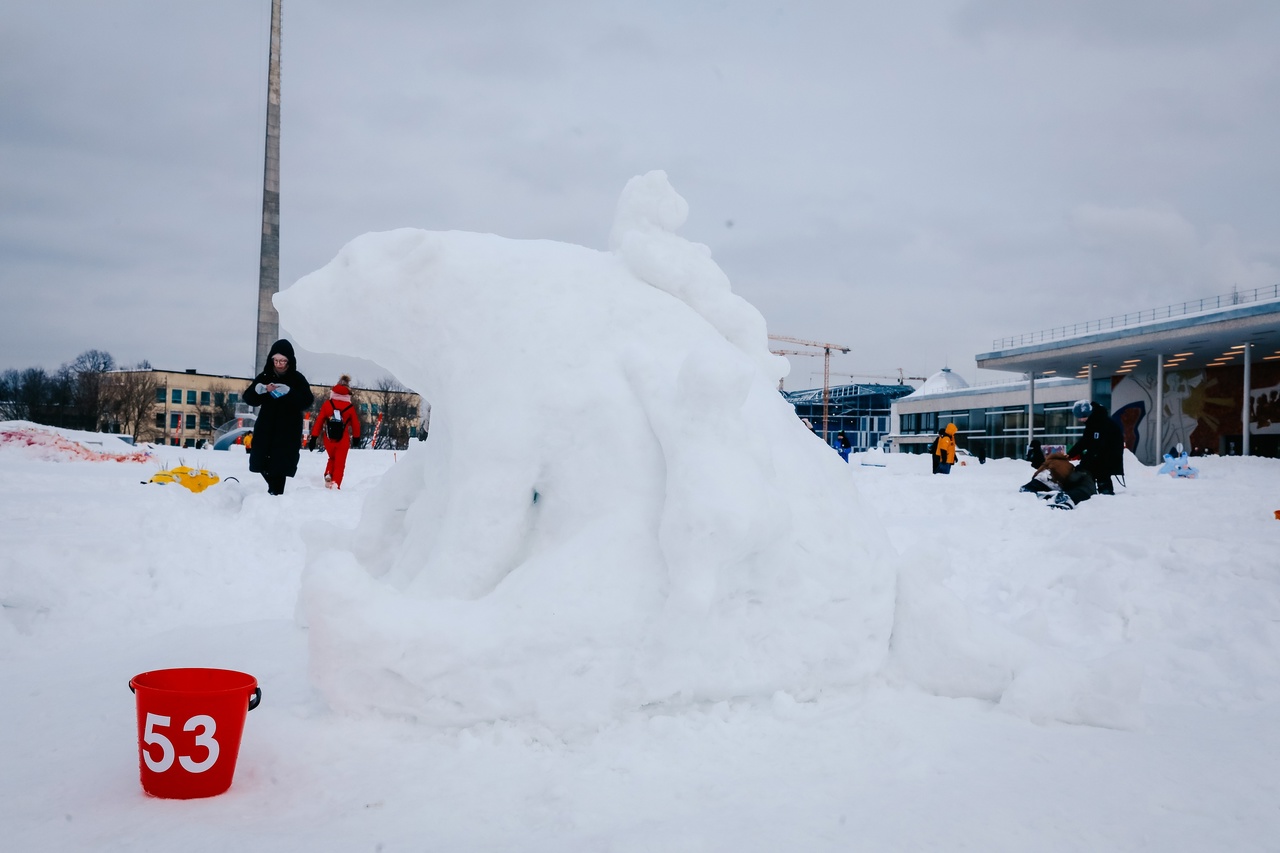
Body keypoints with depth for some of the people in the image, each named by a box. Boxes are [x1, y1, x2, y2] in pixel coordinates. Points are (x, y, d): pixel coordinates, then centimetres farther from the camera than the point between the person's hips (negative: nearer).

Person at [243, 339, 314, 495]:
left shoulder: (298, 379, -3)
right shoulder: (264, 377, 6)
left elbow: (307, 402, -14)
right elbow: (249, 398, 2)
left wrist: (288, 392, -29)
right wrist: (259, 389, -19)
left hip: (288, 431, -4)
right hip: (265, 429, 4)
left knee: (279, 466, -12)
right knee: (262, 464, 8)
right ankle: (274, 489, 33)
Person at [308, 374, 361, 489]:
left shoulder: (327, 404, -6)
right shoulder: (350, 408, -7)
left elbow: (319, 421, -3)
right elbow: (355, 423, 5)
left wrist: (313, 438, 3)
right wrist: (356, 437, 23)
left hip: (329, 440, 2)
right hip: (343, 441, -2)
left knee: (332, 459, 27)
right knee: (339, 463, 5)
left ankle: (328, 475, 6)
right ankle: (335, 484, -5)